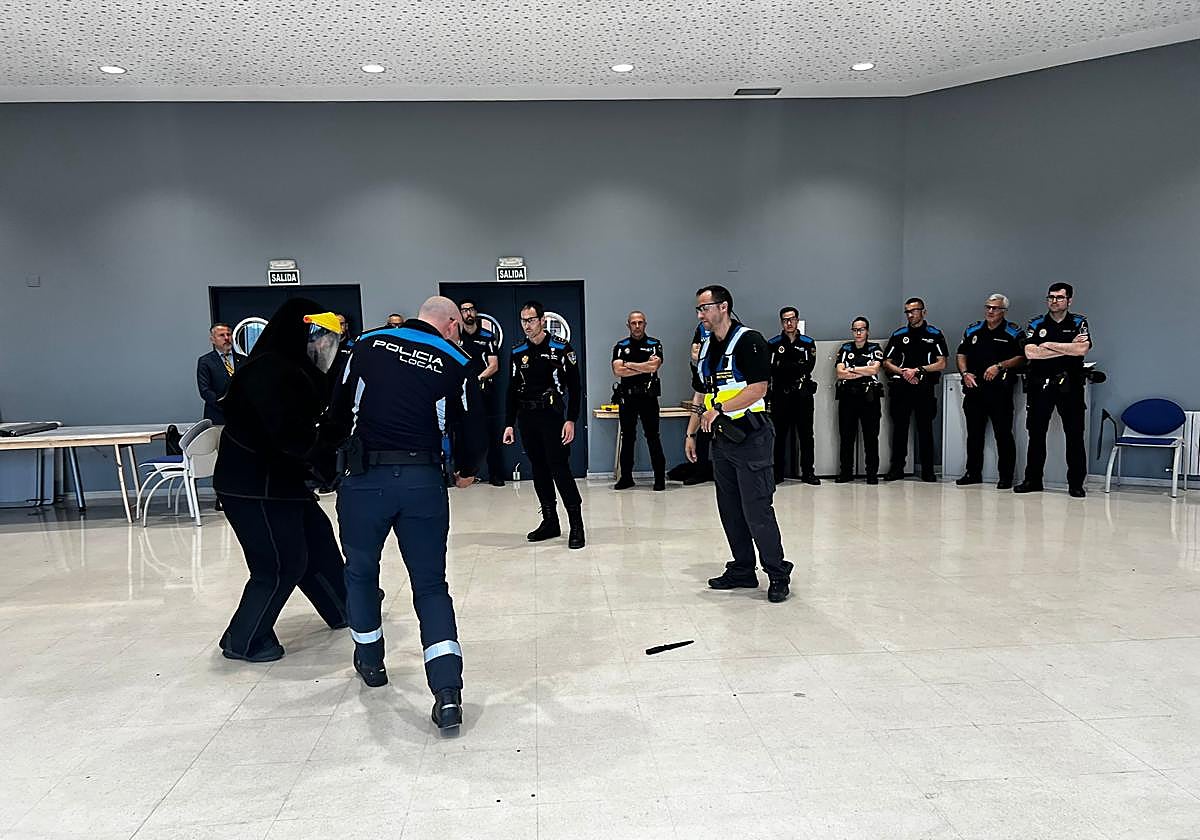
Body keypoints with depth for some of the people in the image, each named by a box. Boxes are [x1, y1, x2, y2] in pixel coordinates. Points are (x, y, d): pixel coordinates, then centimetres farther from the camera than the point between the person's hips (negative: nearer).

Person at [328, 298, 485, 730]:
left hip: (364, 478, 1)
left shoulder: (368, 342, 7)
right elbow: (469, 427, 0)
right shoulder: (455, 361, 2)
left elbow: (340, 409, 13)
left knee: (361, 572, 23)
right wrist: (467, 470, 20)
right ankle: (447, 691, -3)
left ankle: (370, 662, 40)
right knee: (431, 585, 8)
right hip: (424, 480, -1)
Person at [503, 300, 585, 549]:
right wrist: (509, 423, 9)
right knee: (539, 470, 10)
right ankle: (550, 522, 20)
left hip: (552, 417, -5)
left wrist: (571, 420, -12)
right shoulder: (518, 353, 10)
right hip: (526, 419, 5)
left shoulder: (561, 349, -3)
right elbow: (512, 390, 14)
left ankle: (576, 525, -3)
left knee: (559, 468, -10)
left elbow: (574, 386, -5)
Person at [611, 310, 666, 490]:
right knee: (627, 437, 8)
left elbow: (654, 366, -14)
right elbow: (617, 371, -8)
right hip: (627, 397, 2)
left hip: (648, 396, -2)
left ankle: (660, 477, 4)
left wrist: (629, 364, -8)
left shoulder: (655, 344, 4)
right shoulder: (620, 346, 8)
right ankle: (626, 477, 16)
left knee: (653, 437, -1)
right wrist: (644, 367, -9)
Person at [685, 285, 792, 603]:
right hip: (722, 437, 8)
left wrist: (719, 408, -20)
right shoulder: (706, 347, 16)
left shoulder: (749, 340, -9)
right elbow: (701, 394, 21)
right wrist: (691, 433, 17)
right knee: (730, 510, 12)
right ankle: (742, 571, 22)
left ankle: (778, 575, 4)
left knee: (757, 510, -8)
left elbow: (758, 388, -18)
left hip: (750, 436, -8)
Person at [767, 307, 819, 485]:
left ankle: (807, 472, 9)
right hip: (780, 395, -1)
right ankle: (778, 472, 7)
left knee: (806, 434, 3)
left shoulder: (808, 343, 10)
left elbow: (809, 366, -4)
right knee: (779, 435, 1)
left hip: (803, 395, 1)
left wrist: (784, 367, -6)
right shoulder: (773, 344, 8)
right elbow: (771, 369, -2)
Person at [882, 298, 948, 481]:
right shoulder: (899, 335, 12)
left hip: (925, 388, -2)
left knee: (925, 428, 1)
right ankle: (897, 468, 7)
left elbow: (941, 364, 0)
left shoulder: (935, 334, 7)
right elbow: (886, 363, 11)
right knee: (899, 427, 1)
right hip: (901, 387, 2)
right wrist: (903, 372, -6)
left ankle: (927, 470, 7)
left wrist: (918, 370, -10)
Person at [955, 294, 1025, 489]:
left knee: (1003, 434, -3)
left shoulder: (1013, 332, 3)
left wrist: (999, 366, -16)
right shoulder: (972, 330, 15)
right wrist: (965, 373, 1)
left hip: (1000, 390, -4)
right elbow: (961, 354, 16)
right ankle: (973, 473, 19)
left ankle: (1006, 476, 3)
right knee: (974, 433, 10)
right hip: (974, 388, 4)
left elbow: (1021, 358, -4)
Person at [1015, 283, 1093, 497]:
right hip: (1040, 385, 1)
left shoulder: (1079, 323, 5)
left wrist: (1048, 345, -11)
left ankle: (1076, 483, 8)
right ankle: (1033, 480, 15)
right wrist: (1068, 348, -8)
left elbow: (1082, 349, -14)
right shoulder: (1036, 324, 8)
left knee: (1075, 435, 0)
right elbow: (1030, 352, -9)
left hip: (1070, 385, -1)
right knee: (1036, 434, 6)